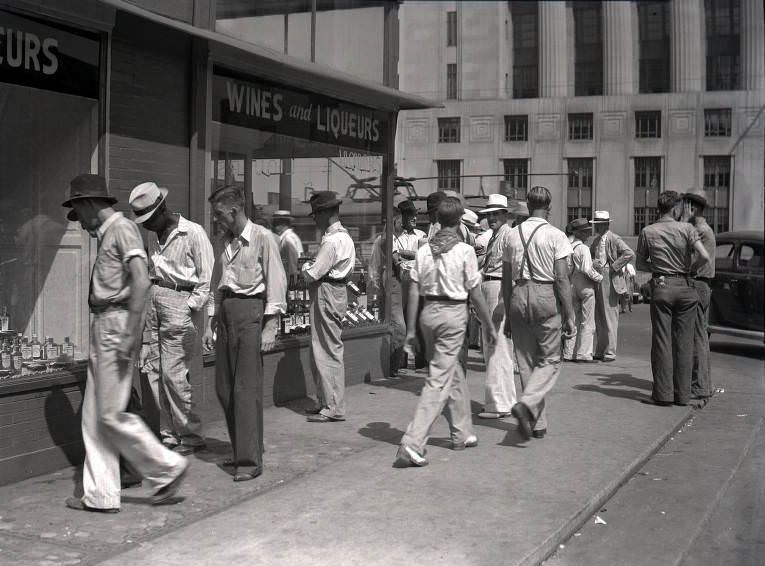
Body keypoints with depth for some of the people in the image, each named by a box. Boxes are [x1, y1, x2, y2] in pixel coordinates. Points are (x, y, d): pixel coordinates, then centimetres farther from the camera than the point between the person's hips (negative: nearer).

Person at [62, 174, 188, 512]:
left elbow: (140, 281, -20)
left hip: (116, 324, -10)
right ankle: (99, 495, 14)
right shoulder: (106, 234, 20)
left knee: (111, 415, -7)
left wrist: (130, 334, -23)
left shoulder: (122, 229, -9)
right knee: (93, 418, 9)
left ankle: (167, 468, 7)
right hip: (102, 325, 10)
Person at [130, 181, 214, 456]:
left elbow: (207, 278, -8)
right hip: (153, 302, 7)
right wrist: (147, 301, 10)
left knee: (174, 375, -7)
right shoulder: (153, 235, 14)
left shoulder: (193, 233, -8)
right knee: (154, 372, 5)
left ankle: (191, 437, 6)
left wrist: (190, 308, -13)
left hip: (179, 302, -7)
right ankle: (169, 433, 14)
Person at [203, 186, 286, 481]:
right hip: (225, 312, 8)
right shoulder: (225, 241, 17)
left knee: (246, 388, -9)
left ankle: (250, 460, -4)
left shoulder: (263, 238, -5)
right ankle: (240, 450, 20)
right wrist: (210, 323, 16)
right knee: (224, 388, 8)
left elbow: (276, 282, -8)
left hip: (250, 310, -7)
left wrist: (270, 326, -13)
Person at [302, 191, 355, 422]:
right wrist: (312, 267, 6)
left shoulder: (332, 241, -18)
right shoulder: (344, 236, 15)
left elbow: (314, 274, -20)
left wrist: (306, 267, 1)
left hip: (326, 294, -11)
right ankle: (325, 401, 25)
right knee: (321, 350, 17)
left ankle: (334, 408, -1)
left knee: (328, 350, -5)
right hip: (337, 290, 11)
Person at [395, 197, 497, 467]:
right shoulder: (465, 251, -8)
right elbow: (475, 294, -5)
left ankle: (462, 433, 34)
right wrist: (490, 326, 5)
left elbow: (414, 292, 3)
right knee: (439, 380, -4)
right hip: (453, 314, -6)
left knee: (455, 374, 22)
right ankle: (412, 443, -13)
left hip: (429, 313, 6)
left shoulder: (424, 250, 4)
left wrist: (411, 328, 9)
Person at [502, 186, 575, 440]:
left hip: (518, 297, 4)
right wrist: (568, 316, -5)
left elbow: (506, 279, 11)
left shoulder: (512, 234, 8)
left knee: (526, 361, 11)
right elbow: (562, 279, -10)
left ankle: (537, 423, 14)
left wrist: (508, 314, 19)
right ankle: (526, 404, -17)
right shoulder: (555, 235, -5)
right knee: (549, 361, 5)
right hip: (546, 296, -4)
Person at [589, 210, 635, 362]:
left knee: (610, 317, -4)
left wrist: (614, 266, -17)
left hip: (609, 280, -9)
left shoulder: (613, 239, -11)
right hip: (597, 280, 9)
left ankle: (610, 352, 0)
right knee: (598, 317, 12)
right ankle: (600, 351, 19)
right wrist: (592, 263, 5)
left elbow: (629, 254, -20)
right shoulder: (596, 240, 15)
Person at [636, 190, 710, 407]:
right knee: (684, 342, 6)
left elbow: (641, 264, 9)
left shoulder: (647, 232, 3)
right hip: (686, 287, 0)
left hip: (661, 287, 0)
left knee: (662, 341, 3)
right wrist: (691, 268, 6)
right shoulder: (686, 229, -2)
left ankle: (663, 393, 2)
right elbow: (704, 256, -12)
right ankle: (683, 394, 10)